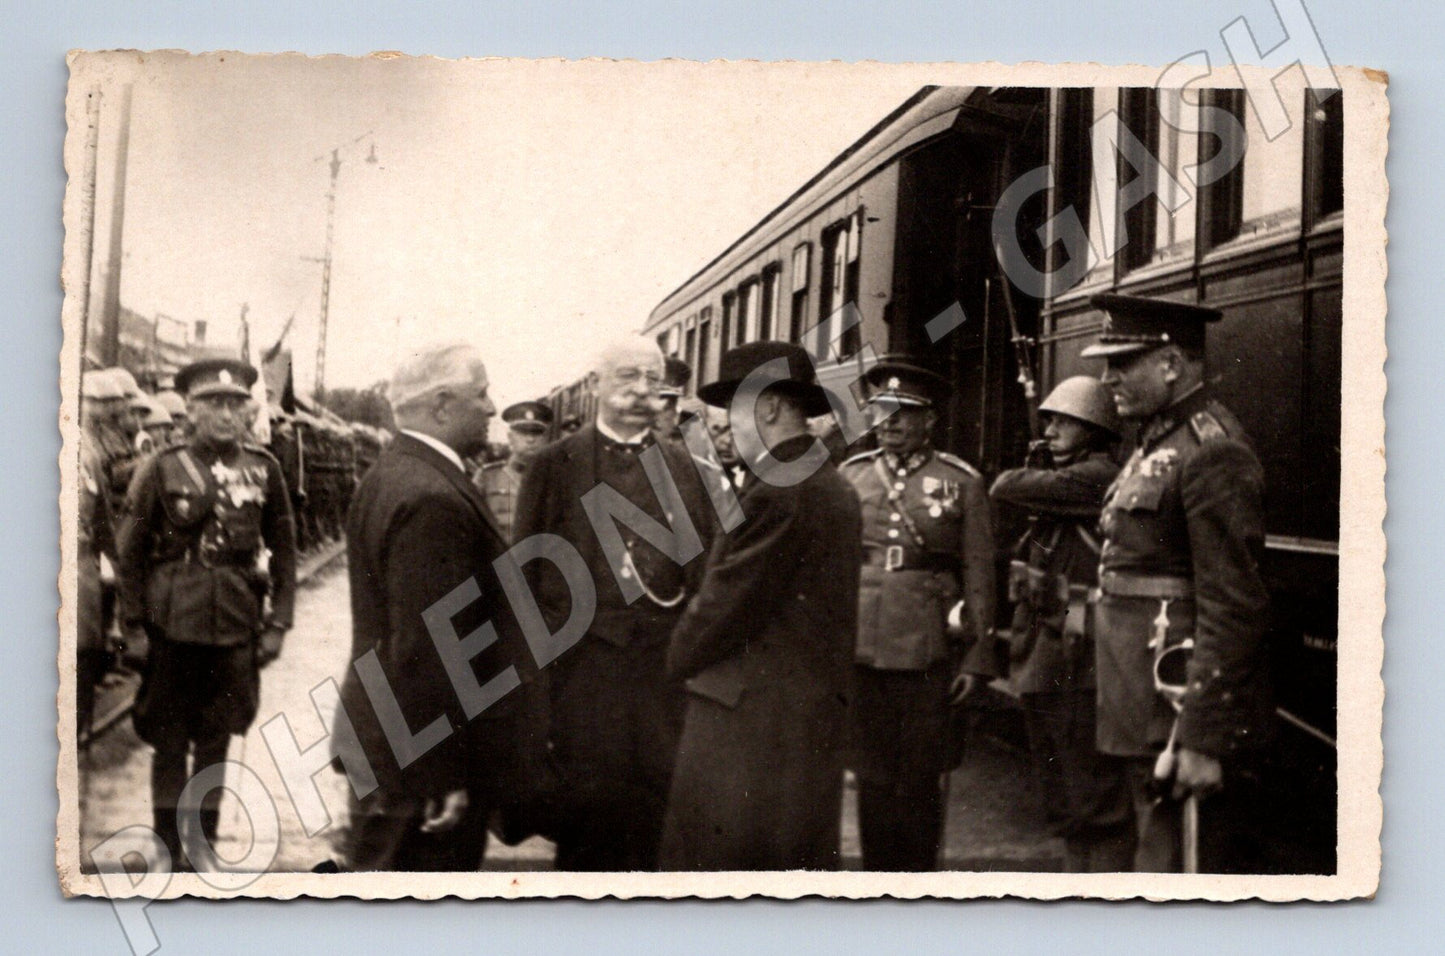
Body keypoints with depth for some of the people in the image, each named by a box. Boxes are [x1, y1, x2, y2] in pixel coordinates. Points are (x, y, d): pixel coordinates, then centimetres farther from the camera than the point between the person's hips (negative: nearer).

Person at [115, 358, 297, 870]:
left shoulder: (262, 467, 2)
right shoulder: (162, 468, -3)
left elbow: (284, 548, 5)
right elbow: (132, 548, 1)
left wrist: (278, 622, 2)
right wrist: (135, 618, -2)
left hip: (236, 624, 2)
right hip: (175, 622, -1)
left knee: (215, 737, 13)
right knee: (170, 739, 8)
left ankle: (203, 841, 28)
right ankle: (167, 846, 22)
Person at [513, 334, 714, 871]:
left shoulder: (683, 468, 10)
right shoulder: (554, 465, 3)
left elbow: (707, 564, 8)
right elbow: (526, 570, 2)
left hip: (666, 661, 2)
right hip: (581, 660, -2)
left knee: (660, 798, 6)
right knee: (586, 798, 3)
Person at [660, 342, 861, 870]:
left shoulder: (777, 491, -17)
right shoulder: (833, 486, 12)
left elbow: (724, 603, -15)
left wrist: (679, 657, 3)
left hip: (749, 719, -9)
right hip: (816, 715, 9)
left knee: (712, 860, 0)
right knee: (802, 860, 15)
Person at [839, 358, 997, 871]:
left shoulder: (962, 482, 1)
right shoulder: (851, 475, 8)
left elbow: (979, 575, 0)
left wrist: (976, 658, -4)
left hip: (928, 651, -2)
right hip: (860, 649, 2)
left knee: (920, 780, 6)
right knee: (872, 778, 10)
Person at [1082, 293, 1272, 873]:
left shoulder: (1212, 451, -15)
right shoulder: (1155, 444, 16)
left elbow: (1234, 607, -21)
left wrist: (1202, 739, -22)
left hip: (1184, 710, -10)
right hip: (1149, 715, 10)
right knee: (1157, 853, 18)